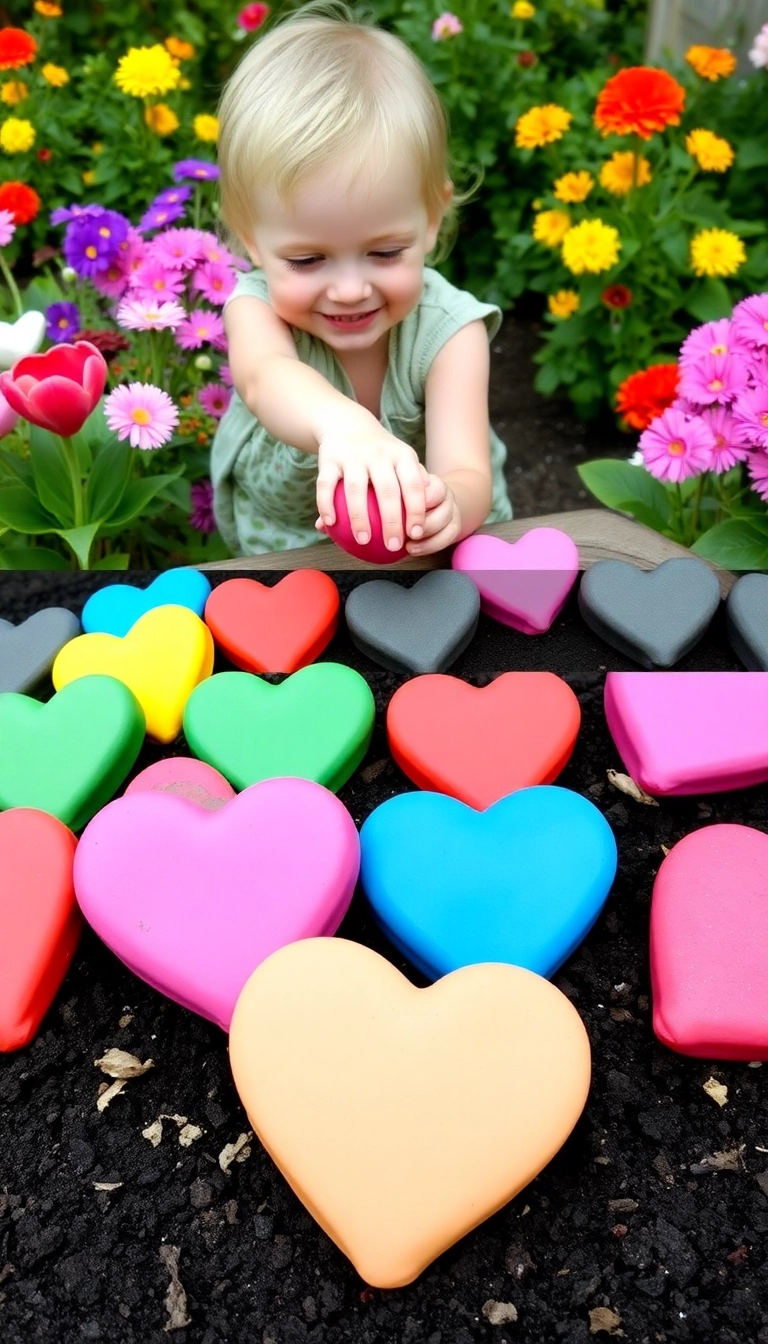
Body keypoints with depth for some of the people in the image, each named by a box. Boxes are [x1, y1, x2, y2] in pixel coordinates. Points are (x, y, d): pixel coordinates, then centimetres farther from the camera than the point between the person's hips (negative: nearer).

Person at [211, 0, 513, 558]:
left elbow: (467, 478, -27)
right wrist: (340, 423, -60)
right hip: (276, 559, 1)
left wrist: (446, 506, -51)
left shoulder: (447, 327, -18)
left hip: (433, 558, 0)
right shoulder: (257, 304, -15)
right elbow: (263, 375, -38)